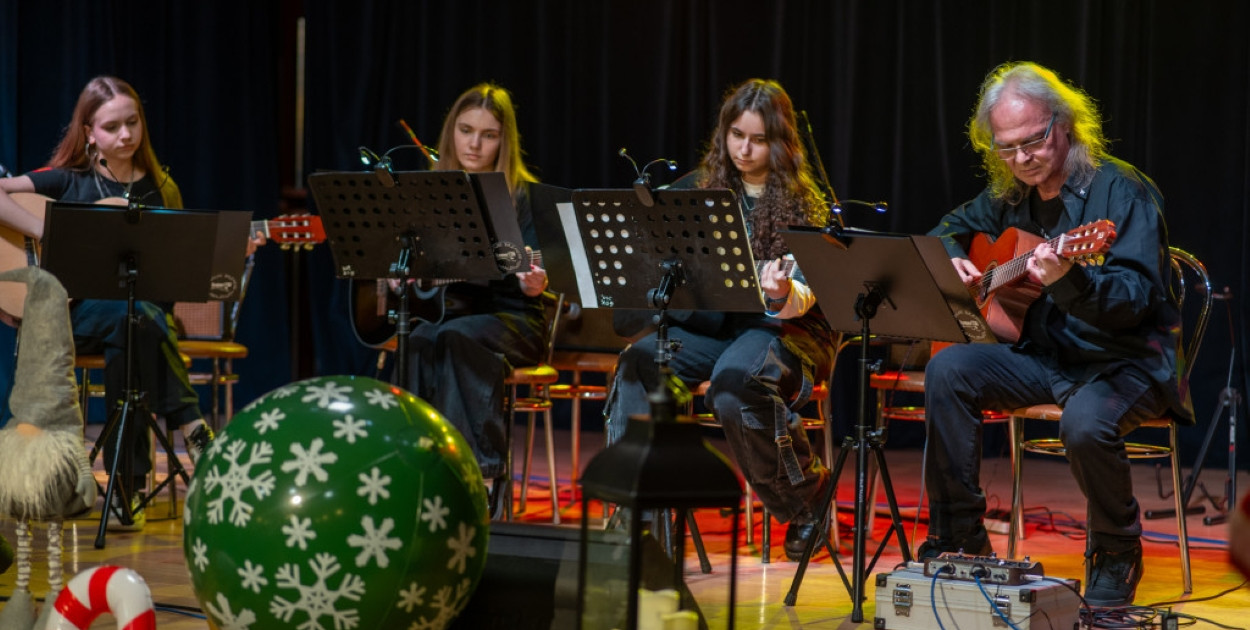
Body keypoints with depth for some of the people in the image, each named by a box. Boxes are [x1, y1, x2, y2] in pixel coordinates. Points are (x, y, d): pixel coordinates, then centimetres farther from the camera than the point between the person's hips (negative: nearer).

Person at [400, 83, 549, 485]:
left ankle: (483, 466, -34)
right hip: (446, 310, 3)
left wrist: (531, 283, -33)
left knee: (456, 337, -36)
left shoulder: (523, 196, -2)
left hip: (511, 317, -3)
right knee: (420, 339, -32)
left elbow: (530, 270, -10)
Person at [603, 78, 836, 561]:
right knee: (640, 361, -26)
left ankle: (805, 493, -10)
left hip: (779, 328, -4)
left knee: (733, 385, -35)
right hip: (708, 322, 4)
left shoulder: (803, 204, 0)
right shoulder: (699, 188, 12)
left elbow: (803, 296, -11)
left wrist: (784, 295, -35)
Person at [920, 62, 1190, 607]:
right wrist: (950, 261, 1)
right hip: (1044, 354, 6)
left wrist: (1070, 280, -44)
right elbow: (949, 229, 26)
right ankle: (959, 536, -6)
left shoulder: (1121, 191, -14)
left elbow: (1135, 299, -25)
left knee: (1085, 423, -36)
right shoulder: (1010, 196, 7)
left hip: (1127, 362, -6)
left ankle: (1117, 553, -7)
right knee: (948, 371, -16)